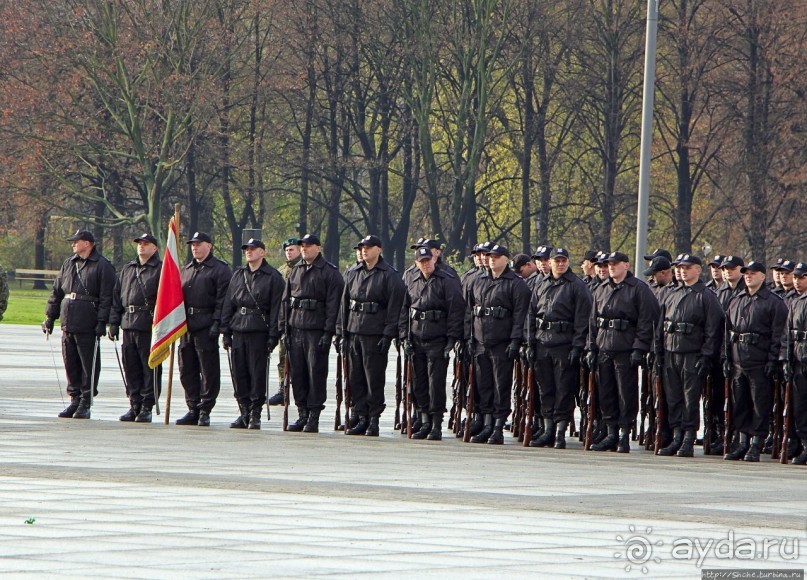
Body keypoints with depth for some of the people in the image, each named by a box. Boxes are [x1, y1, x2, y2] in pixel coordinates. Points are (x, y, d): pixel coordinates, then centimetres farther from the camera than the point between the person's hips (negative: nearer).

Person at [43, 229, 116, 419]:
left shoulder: (102, 266, -3)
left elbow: (106, 297, -7)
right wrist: (50, 316, 16)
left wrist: (102, 322, -14)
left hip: (88, 326, -7)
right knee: (70, 363, 8)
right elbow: (56, 292, 21)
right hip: (68, 324, 7)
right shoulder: (68, 264, 17)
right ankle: (75, 400, 15)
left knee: (89, 365, -4)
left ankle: (86, 403, 0)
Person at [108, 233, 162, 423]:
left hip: (150, 327, -6)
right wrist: (114, 323, 11)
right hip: (129, 325, 6)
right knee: (131, 367, 7)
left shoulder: (161, 270, -1)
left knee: (150, 368, -3)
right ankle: (134, 405, 14)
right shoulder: (127, 270, 19)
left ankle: (147, 407, 1)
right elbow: (117, 297, 19)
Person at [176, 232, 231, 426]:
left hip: (206, 327, -7)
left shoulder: (220, 270, -2)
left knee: (208, 370, -4)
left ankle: (205, 411, 0)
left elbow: (222, 300, -9)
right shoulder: (186, 270, 20)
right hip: (186, 326, 7)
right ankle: (193, 409, 14)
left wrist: (217, 323, -17)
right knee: (187, 370, 8)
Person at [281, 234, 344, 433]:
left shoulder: (330, 273, -3)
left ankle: (314, 417, -1)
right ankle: (302, 414, 12)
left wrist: (328, 333, -14)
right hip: (296, 330, 6)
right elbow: (286, 300, 17)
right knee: (297, 373, 5)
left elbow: (333, 304, -8)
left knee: (316, 373, -4)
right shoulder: (295, 271, 15)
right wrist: (284, 328, 10)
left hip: (317, 332, -6)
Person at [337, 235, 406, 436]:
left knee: (374, 379, -4)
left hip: (375, 334, -6)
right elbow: (344, 304, 17)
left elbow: (395, 307, -7)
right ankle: (362, 418, 12)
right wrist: (342, 333, 10)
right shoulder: (353, 273, 14)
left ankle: (374, 420, 1)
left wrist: (388, 335, -13)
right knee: (355, 378, 6)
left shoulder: (389, 276, -3)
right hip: (354, 333, 6)